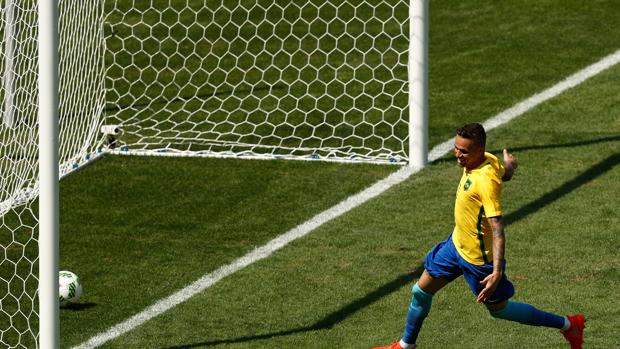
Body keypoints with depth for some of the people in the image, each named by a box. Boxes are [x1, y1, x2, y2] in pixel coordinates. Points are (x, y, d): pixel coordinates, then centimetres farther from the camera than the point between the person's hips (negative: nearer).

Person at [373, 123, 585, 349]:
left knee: (499, 308, 10)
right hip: (456, 243, 8)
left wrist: (497, 273, -43)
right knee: (421, 291, 15)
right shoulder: (489, 160, -9)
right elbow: (506, 174, 15)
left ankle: (569, 325, 23)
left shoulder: (486, 181, -33)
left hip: (478, 257, -8)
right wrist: (510, 164, 39)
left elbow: (497, 230, -36)